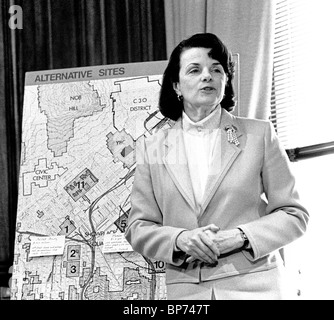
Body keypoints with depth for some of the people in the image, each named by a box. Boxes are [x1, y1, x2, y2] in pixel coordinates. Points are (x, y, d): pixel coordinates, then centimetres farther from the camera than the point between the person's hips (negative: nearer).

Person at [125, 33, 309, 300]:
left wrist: (240, 237, -12)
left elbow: (294, 215, 3)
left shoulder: (260, 134, 3)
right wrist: (180, 240, -12)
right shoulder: (153, 149, 7)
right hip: (186, 290, 1)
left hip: (253, 285, -1)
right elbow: (138, 228, 6)